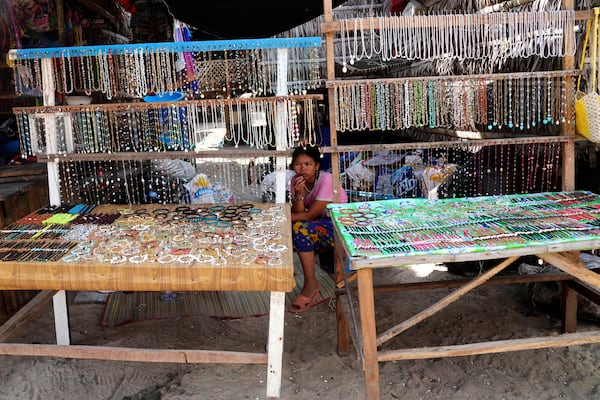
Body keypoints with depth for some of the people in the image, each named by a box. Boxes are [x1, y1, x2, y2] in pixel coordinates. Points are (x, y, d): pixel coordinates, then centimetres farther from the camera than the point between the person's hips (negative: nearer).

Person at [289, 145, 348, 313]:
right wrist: (298, 194, -27)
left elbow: (310, 215, -22)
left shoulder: (326, 179, -22)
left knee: (301, 228, -28)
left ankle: (311, 284, -18)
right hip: (319, 225, 7)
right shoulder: (296, 181, -3)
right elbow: (298, 213, -10)